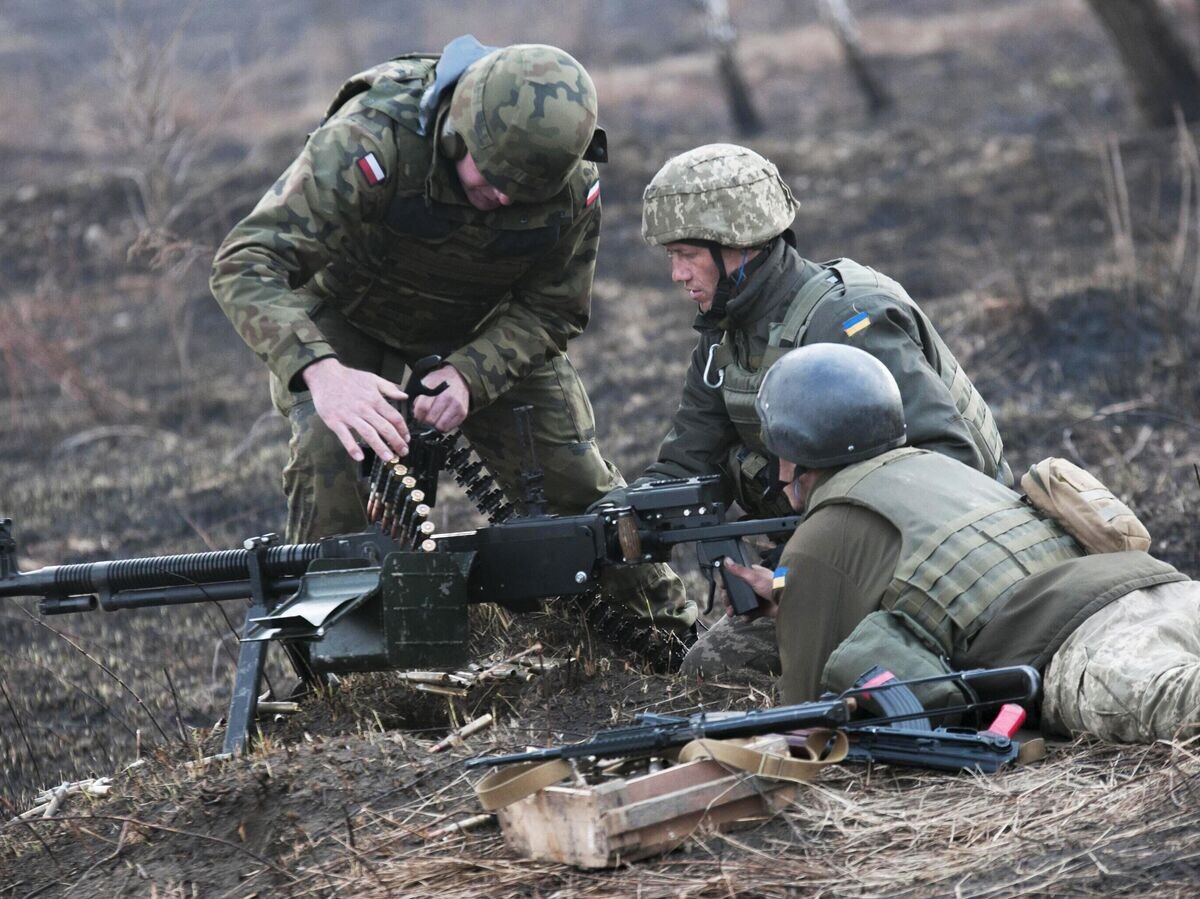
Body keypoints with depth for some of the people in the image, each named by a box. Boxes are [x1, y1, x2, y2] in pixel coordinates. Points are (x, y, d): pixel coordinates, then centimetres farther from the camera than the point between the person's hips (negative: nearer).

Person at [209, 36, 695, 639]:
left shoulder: (573, 184, -27)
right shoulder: (372, 141, -41)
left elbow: (550, 311, -12)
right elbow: (246, 262, -45)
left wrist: (468, 376, -32)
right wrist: (321, 373, -61)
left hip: (485, 328, 3)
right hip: (349, 314, -3)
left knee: (571, 476, -1)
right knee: (331, 456, -27)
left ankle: (673, 631, 24)